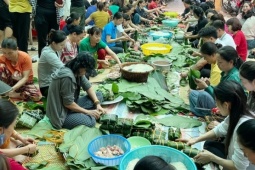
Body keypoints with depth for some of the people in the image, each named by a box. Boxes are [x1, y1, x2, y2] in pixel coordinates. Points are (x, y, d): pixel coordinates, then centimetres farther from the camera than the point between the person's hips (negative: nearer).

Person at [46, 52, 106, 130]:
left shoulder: (77, 72, 0)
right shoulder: (67, 77, -28)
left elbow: (88, 87, 7)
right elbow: (68, 103, -24)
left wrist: (97, 104, -7)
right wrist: (88, 112, -15)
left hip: (71, 106, 10)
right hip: (60, 113, -10)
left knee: (99, 95, 6)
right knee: (91, 121, -32)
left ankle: (81, 114, -7)